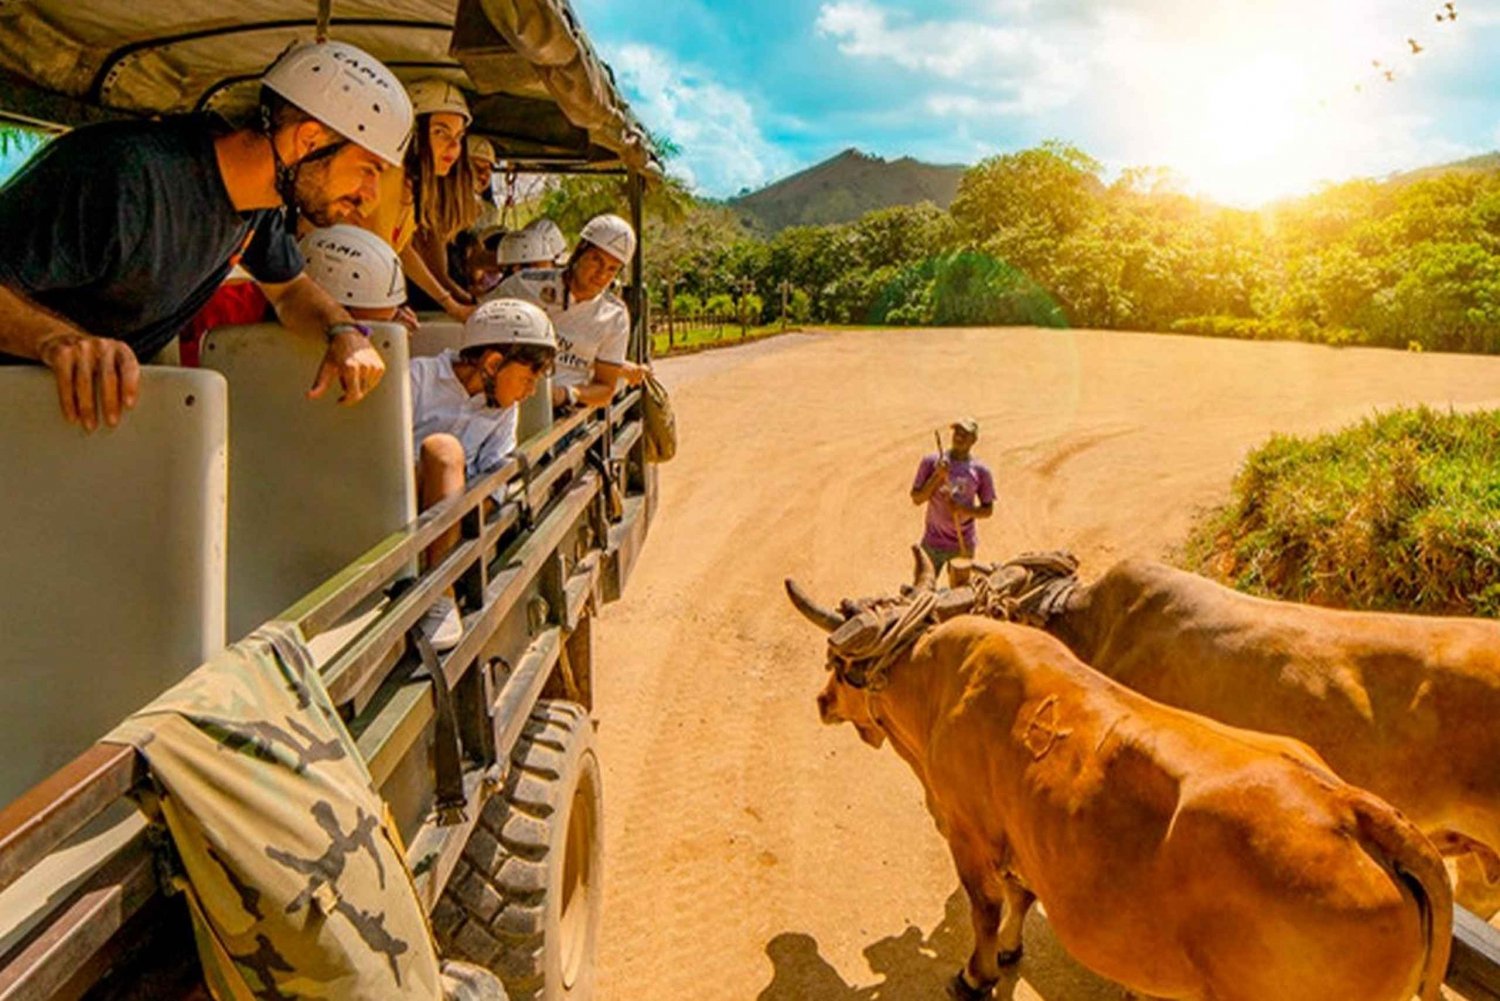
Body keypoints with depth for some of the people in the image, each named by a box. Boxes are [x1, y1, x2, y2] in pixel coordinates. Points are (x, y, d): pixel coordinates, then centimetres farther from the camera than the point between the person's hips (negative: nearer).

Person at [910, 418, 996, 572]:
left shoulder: (980, 470, -3)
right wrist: (937, 476, -18)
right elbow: (916, 499, -6)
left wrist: (964, 510, -17)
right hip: (933, 542, -1)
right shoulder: (931, 461, -5)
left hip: (964, 544, 1)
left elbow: (988, 510, 2)